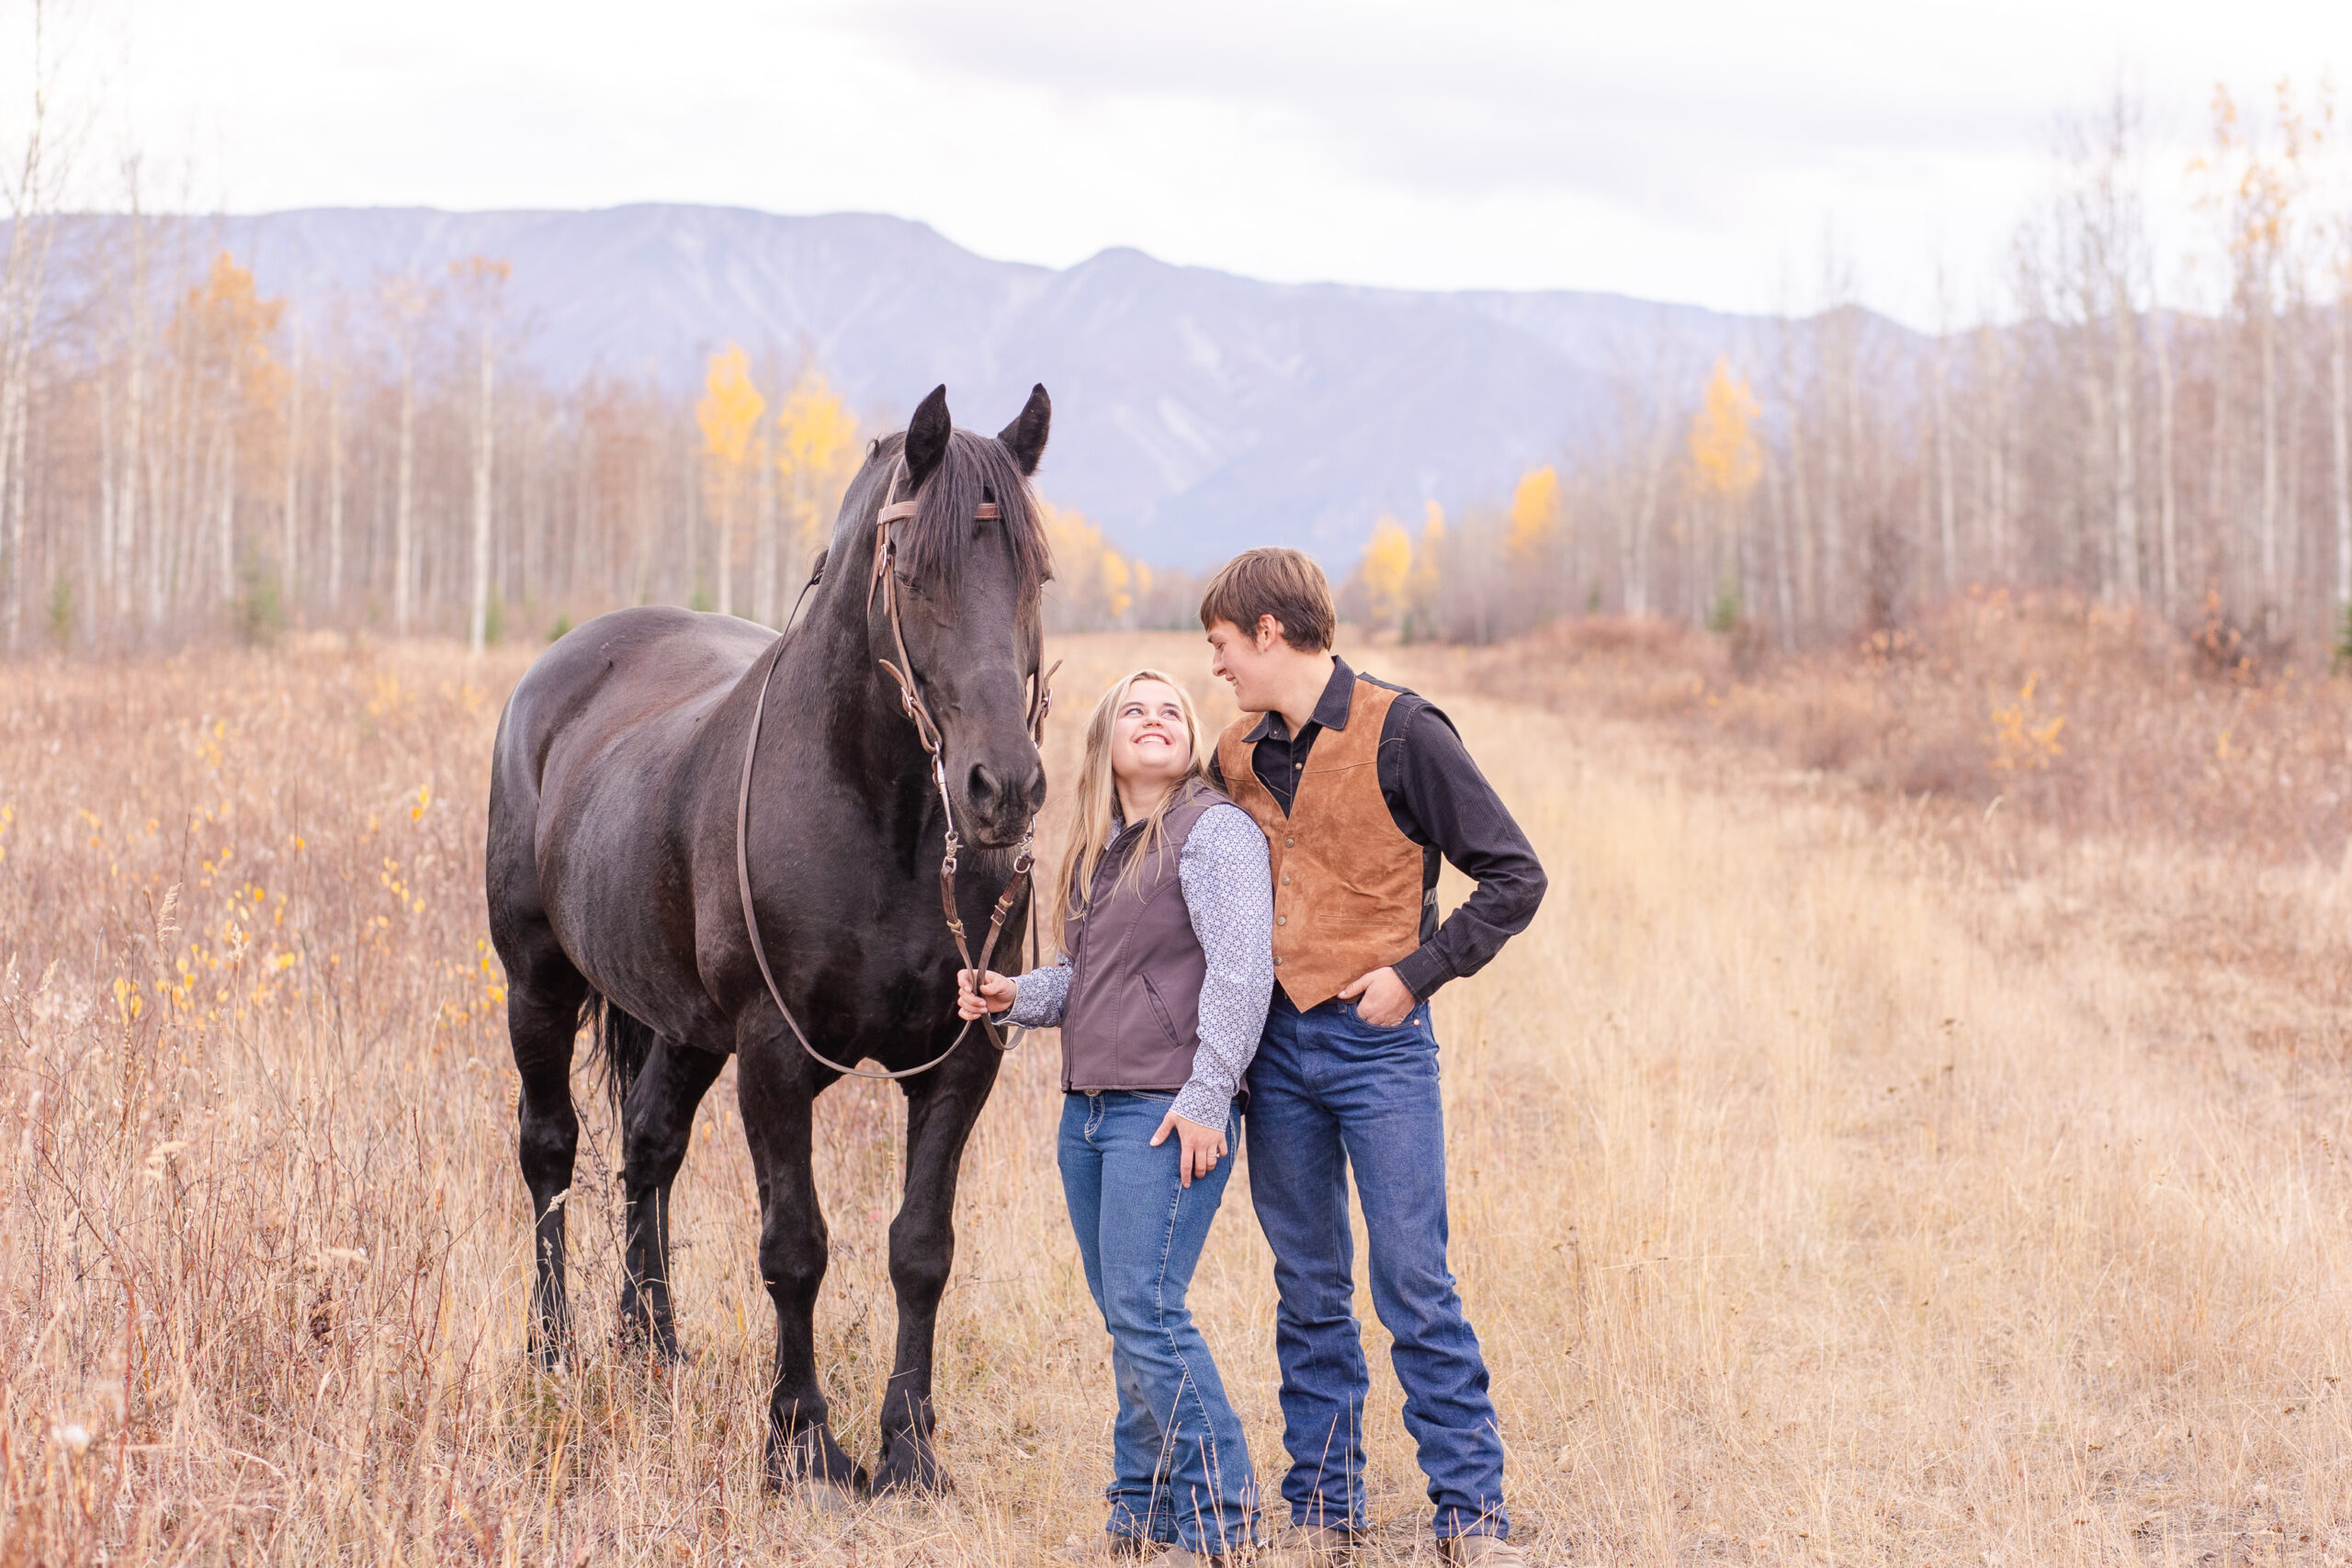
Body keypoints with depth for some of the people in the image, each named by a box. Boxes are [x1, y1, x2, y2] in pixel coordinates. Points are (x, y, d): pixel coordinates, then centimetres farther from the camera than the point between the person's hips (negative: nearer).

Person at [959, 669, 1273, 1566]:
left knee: (1146, 1310, -13)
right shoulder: (1096, 850, 18)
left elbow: (1239, 971, -14)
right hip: (1087, 1110, 8)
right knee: (1123, 1316, 11)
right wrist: (1015, 997, 7)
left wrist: (1206, 1098, -19)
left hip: (1169, 1112, -8)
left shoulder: (1213, 830, -7)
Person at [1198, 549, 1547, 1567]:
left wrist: (1414, 973, -12)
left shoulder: (1399, 733, -8)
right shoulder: (1236, 756, 10)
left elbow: (1513, 877, -8)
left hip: (1378, 1045, -5)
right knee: (1309, 1292, 9)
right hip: (1275, 1050, 5)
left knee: (1414, 1284, -5)